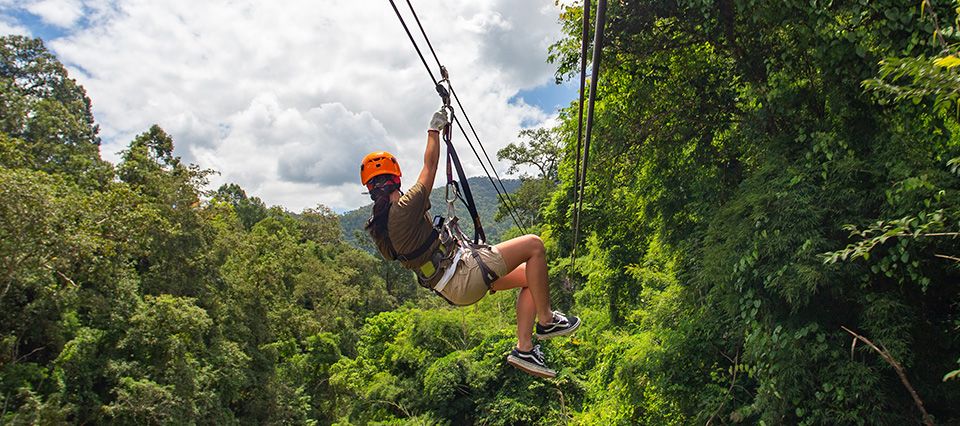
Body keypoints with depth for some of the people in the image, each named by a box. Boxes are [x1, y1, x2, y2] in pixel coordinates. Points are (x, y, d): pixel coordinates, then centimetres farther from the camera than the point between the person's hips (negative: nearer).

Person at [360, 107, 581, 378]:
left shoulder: (376, 229, 7)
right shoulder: (403, 210, -18)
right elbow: (429, 166, -7)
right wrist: (434, 130, 7)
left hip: (451, 288, 10)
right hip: (463, 275, -10)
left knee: (528, 276, 14)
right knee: (534, 245, -8)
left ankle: (524, 349, 11)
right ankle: (547, 320, 3)